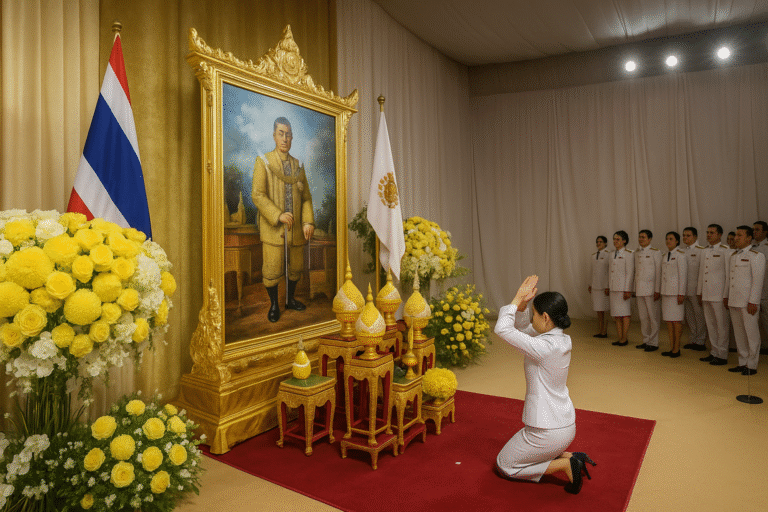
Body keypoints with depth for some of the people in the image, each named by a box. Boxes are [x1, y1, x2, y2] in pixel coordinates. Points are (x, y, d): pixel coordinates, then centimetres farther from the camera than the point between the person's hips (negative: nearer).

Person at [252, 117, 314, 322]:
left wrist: (308, 222, -6)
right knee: (272, 269, 0)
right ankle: (273, 305, 20)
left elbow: (306, 197, 8)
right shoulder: (263, 162, -4)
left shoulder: (298, 166, 9)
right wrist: (278, 215, -23)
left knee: (296, 266, 13)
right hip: (273, 227, -4)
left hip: (296, 228, 4)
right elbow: (257, 195, -11)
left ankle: (290, 299, 34)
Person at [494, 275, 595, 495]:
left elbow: (502, 329, -26)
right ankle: (571, 457, 14)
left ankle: (564, 464, 0)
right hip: (567, 425, 9)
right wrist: (522, 302, -6)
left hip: (548, 432, -9)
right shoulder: (561, 339, 0)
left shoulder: (545, 347, -27)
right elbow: (522, 326, 10)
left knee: (504, 466, 13)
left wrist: (518, 299, -16)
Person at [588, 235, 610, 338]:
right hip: (595, 286, 7)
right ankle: (601, 331, 17)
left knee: (604, 309, -2)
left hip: (604, 286, -7)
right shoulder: (594, 256, 14)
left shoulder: (608, 255, -8)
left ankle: (605, 332, 5)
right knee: (598, 310, 9)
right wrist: (590, 284, 17)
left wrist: (607, 287, -16)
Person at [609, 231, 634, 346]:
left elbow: (630, 273, -12)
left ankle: (624, 339, 7)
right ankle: (620, 338, 15)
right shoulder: (614, 254, 15)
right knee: (616, 315, 9)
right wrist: (609, 286, 14)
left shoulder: (628, 254, -8)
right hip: (614, 288, 8)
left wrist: (627, 290, -16)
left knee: (624, 313, -1)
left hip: (623, 288, -7)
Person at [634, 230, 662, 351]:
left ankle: (653, 342, 6)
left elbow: (658, 272, -8)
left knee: (653, 316, -1)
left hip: (650, 288, -6)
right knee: (643, 316, 10)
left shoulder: (655, 252, -5)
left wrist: (657, 290, -12)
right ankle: (646, 340, 19)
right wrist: (635, 288, 15)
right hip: (639, 289, 6)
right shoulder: (637, 253, 14)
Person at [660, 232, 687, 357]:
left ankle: (677, 348, 5)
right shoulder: (665, 256, 15)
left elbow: (683, 275, -11)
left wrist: (681, 293, -14)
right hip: (666, 290, 7)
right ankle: (671, 347, 15)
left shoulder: (680, 255, -7)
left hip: (676, 290, -7)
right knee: (668, 320, 8)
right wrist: (661, 291, 14)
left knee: (676, 320, -3)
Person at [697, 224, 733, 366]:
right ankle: (714, 353, 23)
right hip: (706, 295, 7)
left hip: (719, 295, -7)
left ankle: (722, 356, 9)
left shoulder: (726, 251, -7)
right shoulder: (705, 251, 15)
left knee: (722, 326, 1)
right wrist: (699, 292, 18)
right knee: (710, 325, 13)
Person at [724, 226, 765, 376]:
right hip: (733, 301, 7)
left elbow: (758, 280, -12)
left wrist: (753, 301, -16)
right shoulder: (733, 255, 15)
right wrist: (726, 296, 18)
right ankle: (742, 363, 20)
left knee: (751, 333, 0)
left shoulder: (756, 256, -7)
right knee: (739, 333, 11)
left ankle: (752, 365, 9)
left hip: (747, 302, -7)